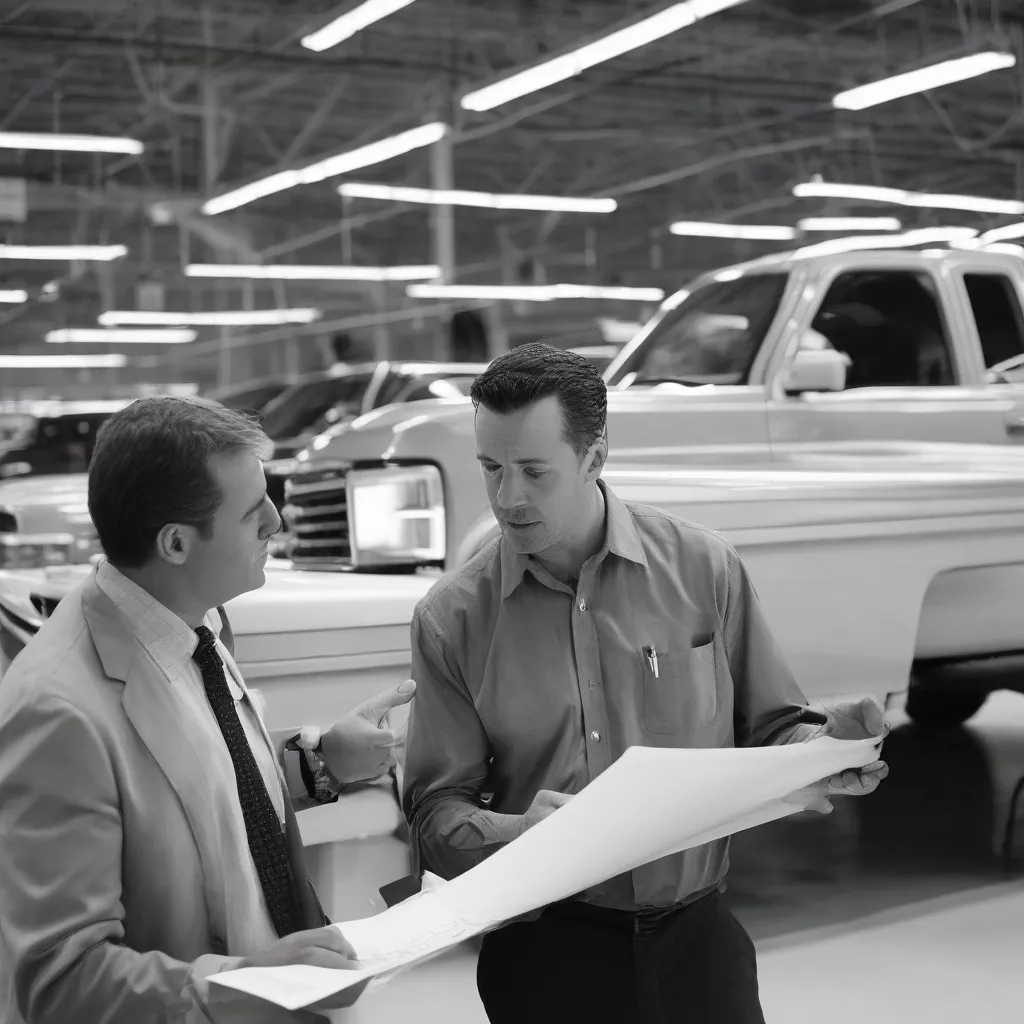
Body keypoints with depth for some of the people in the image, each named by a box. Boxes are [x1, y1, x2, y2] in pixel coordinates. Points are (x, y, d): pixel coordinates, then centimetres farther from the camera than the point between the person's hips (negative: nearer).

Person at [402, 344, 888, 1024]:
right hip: (543, 953, 0)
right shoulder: (451, 618, -4)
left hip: (694, 938, 1)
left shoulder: (703, 567, -3)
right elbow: (436, 813, -3)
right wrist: (516, 831, -23)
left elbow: (769, 728, 6)